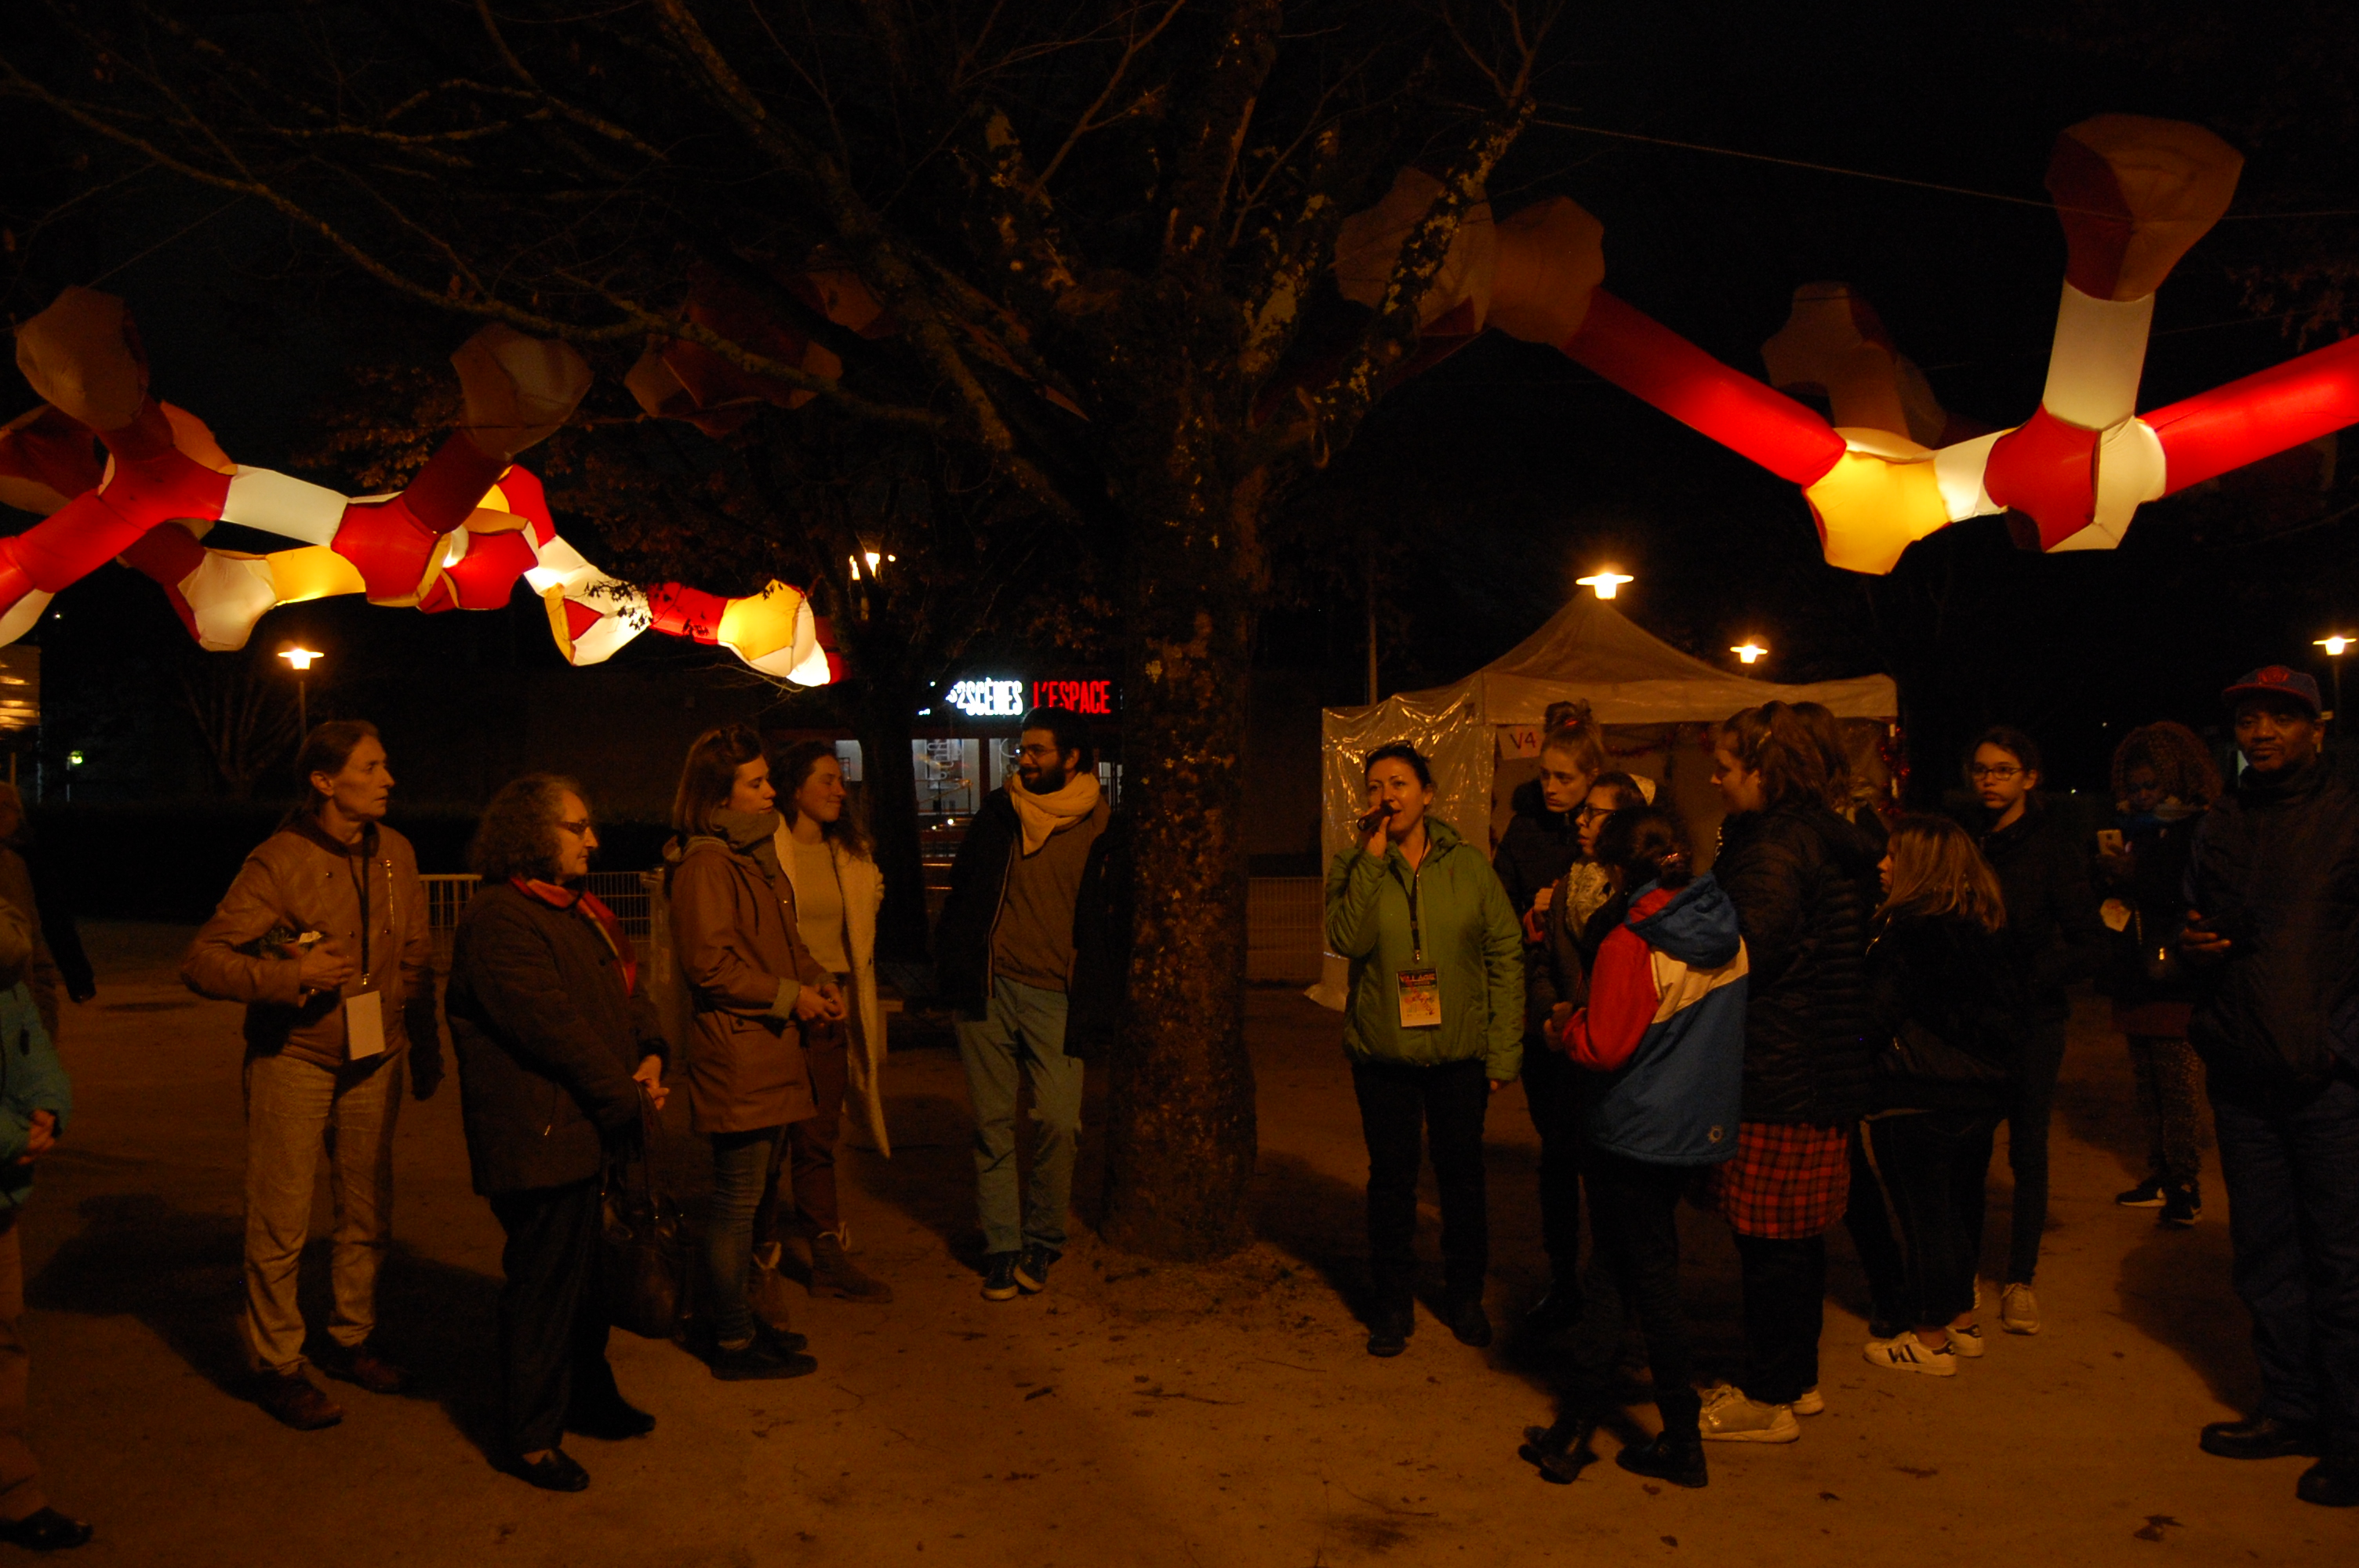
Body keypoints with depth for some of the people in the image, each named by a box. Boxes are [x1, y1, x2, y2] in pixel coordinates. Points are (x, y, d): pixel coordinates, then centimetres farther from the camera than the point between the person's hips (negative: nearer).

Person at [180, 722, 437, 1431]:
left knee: (367, 1213, 13)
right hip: (293, 1060, -5)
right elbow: (201, 962, -16)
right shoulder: (278, 862, -14)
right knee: (280, 1223, 2)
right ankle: (277, 1365, 17)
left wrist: (426, 1051, 13)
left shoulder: (395, 854, 2)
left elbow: (415, 961, 10)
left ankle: (351, 1340, 31)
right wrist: (291, 976, -27)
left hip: (374, 1060, 5)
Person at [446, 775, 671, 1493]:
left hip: (589, 1129, 10)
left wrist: (651, 1056, -3)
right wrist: (626, 1096, -14)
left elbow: (628, 984, 15)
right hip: (538, 1137, -9)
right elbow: (554, 1028, -21)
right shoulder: (499, 920, -17)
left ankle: (588, 1395, 36)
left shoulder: (580, 910, 16)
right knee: (542, 1282, 1)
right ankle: (530, 1437, 14)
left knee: (583, 1272, 21)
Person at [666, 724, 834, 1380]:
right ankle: (734, 1342, 9)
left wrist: (817, 979, 8)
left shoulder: (755, 852, 16)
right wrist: (789, 997, -16)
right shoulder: (705, 864, -16)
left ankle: (740, 1317, 31)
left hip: (771, 1054, 10)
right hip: (735, 1054, -10)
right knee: (738, 1197, -1)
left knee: (749, 1193, 18)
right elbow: (710, 964, -21)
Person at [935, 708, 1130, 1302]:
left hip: (1056, 998, -2)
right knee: (992, 1124, 5)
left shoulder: (1106, 833, 4)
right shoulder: (997, 816, 9)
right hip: (989, 990, 2)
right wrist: (952, 973, 2)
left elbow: (1117, 928, 7)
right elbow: (961, 895, 13)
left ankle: (1042, 1240, 10)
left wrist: (1101, 1012, 1)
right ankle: (1001, 1247, 16)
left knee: (1058, 1120, -11)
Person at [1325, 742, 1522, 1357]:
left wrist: (1504, 1049, -6)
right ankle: (1393, 1303, 24)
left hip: (1460, 1053, 0)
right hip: (1383, 1053, 0)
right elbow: (1347, 938, -18)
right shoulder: (1353, 867, 0)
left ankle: (1465, 1295, 30)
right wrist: (1372, 858, -20)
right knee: (1391, 1178, 9)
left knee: (1461, 1174, 11)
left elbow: (1506, 956, -1)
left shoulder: (1469, 867, -2)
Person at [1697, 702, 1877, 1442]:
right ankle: (1797, 1379, 29)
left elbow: (1742, 953, -22)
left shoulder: (1775, 849, -17)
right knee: (1796, 1235, 18)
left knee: (1768, 1239, 0)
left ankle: (1769, 1399, 10)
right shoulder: (1823, 839, 13)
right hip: (1818, 1068, 10)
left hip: (1775, 1075, -10)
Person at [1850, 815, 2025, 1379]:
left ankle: (1931, 1339, 11)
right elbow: (2008, 1004, 14)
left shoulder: (1907, 927, -17)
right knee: (1960, 1202, 19)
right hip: (1982, 1089, 8)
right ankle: (1962, 1320, 31)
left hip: (1918, 1097, -8)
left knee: (1919, 1208, 2)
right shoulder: (1986, 925, 7)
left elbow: (1878, 1014, -18)